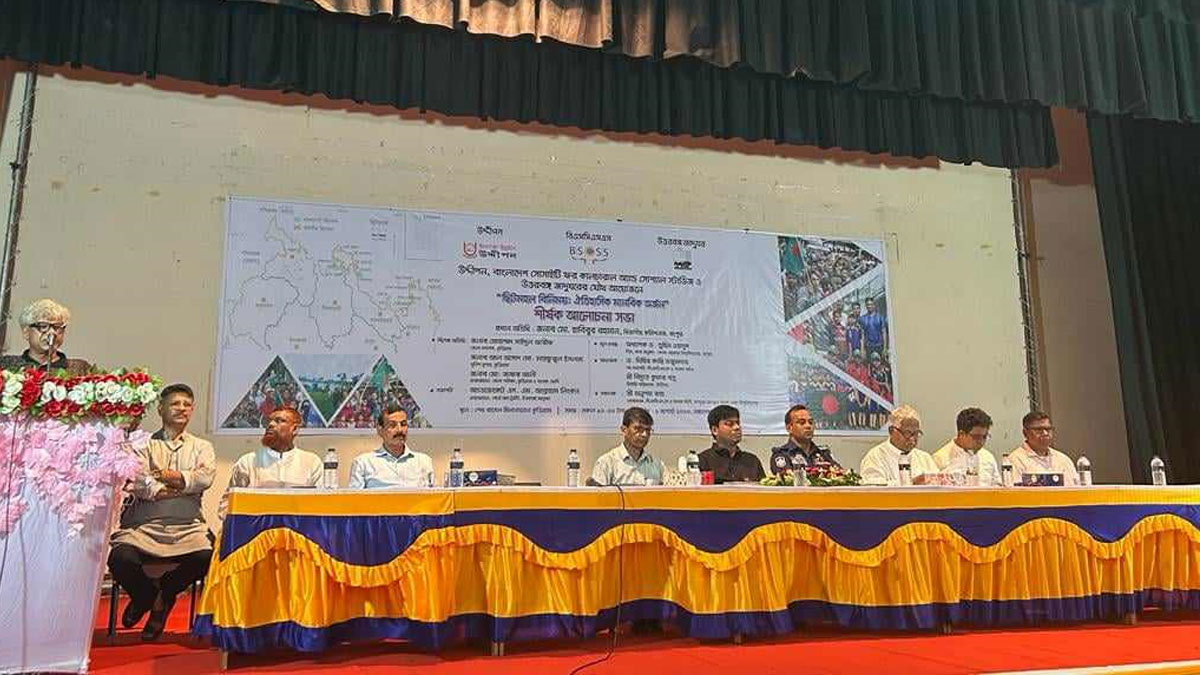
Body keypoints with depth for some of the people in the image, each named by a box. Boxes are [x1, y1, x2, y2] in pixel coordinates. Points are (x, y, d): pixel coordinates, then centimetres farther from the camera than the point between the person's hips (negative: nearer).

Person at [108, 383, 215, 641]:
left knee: (208, 556, -29)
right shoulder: (143, 444, 15)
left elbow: (205, 477, -1)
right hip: (145, 525, 0)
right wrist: (185, 486, -6)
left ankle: (165, 592, 7)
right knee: (120, 558, -29)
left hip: (188, 527, 1)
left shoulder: (202, 447, 19)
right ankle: (147, 595, 10)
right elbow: (139, 483, -3)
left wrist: (174, 477, -11)